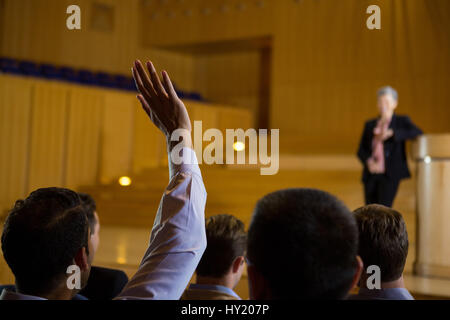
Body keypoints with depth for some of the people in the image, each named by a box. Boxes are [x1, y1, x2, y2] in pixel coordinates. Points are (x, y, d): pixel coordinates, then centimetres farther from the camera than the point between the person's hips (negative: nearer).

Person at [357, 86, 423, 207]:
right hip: (371, 175, 4)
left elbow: (418, 133, -14)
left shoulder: (402, 121, 4)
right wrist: (369, 162, -10)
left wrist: (391, 134, -21)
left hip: (390, 174, -4)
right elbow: (361, 151, 11)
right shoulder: (369, 124, 14)